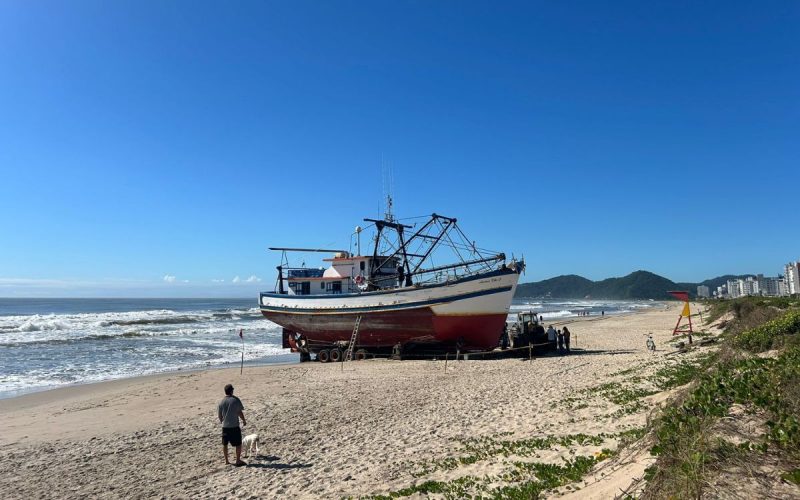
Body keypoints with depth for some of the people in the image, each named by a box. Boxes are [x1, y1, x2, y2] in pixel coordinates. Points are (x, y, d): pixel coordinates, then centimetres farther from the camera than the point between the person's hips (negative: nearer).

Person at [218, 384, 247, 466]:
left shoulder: (221, 402, 0)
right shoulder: (236, 400, -10)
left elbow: (219, 415, 6)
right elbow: (240, 412, -7)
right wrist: (244, 420, 7)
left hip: (225, 426, 4)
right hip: (234, 426, -4)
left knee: (225, 444, 15)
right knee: (238, 444, 6)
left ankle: (226, 460, 22)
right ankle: (238, 461, 8)